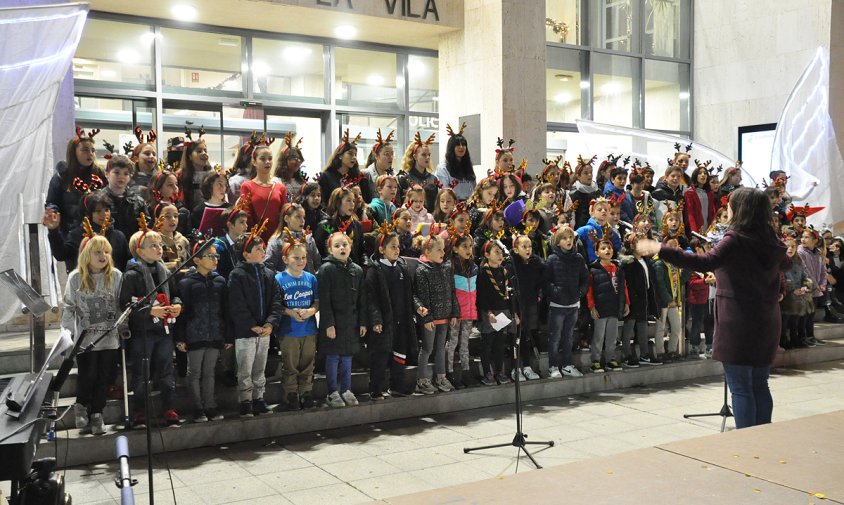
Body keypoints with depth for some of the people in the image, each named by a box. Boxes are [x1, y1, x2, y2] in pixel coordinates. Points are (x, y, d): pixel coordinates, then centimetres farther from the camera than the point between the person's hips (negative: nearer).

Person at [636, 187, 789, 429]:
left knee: (740, 388, 0)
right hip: (767, 323, 7)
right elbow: (785, 263, 29)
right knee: (760, 386, 15)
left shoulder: (735, 239, -15)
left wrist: (661, 250, -32)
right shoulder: (771, 241, 7)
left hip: (738, 322, -7)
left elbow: (705, 262, -30)